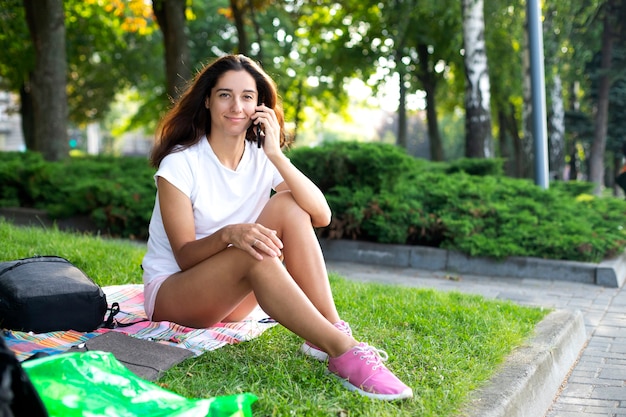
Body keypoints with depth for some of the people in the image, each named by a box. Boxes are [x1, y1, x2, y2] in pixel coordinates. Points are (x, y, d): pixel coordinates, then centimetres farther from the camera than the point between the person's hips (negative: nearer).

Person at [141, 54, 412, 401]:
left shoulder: (262, 159, -3)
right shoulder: (179, 164, -15)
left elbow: (321, 217, -17)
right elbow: (185, 257, -19)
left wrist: (276, 155, -26)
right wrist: (227, 234, -39)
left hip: (232, 297, 5)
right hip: (170, 291, -4)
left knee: (287, 204, -18)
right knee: (254, 252, -34)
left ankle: (327, 332, -24)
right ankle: (343, 351, -37)